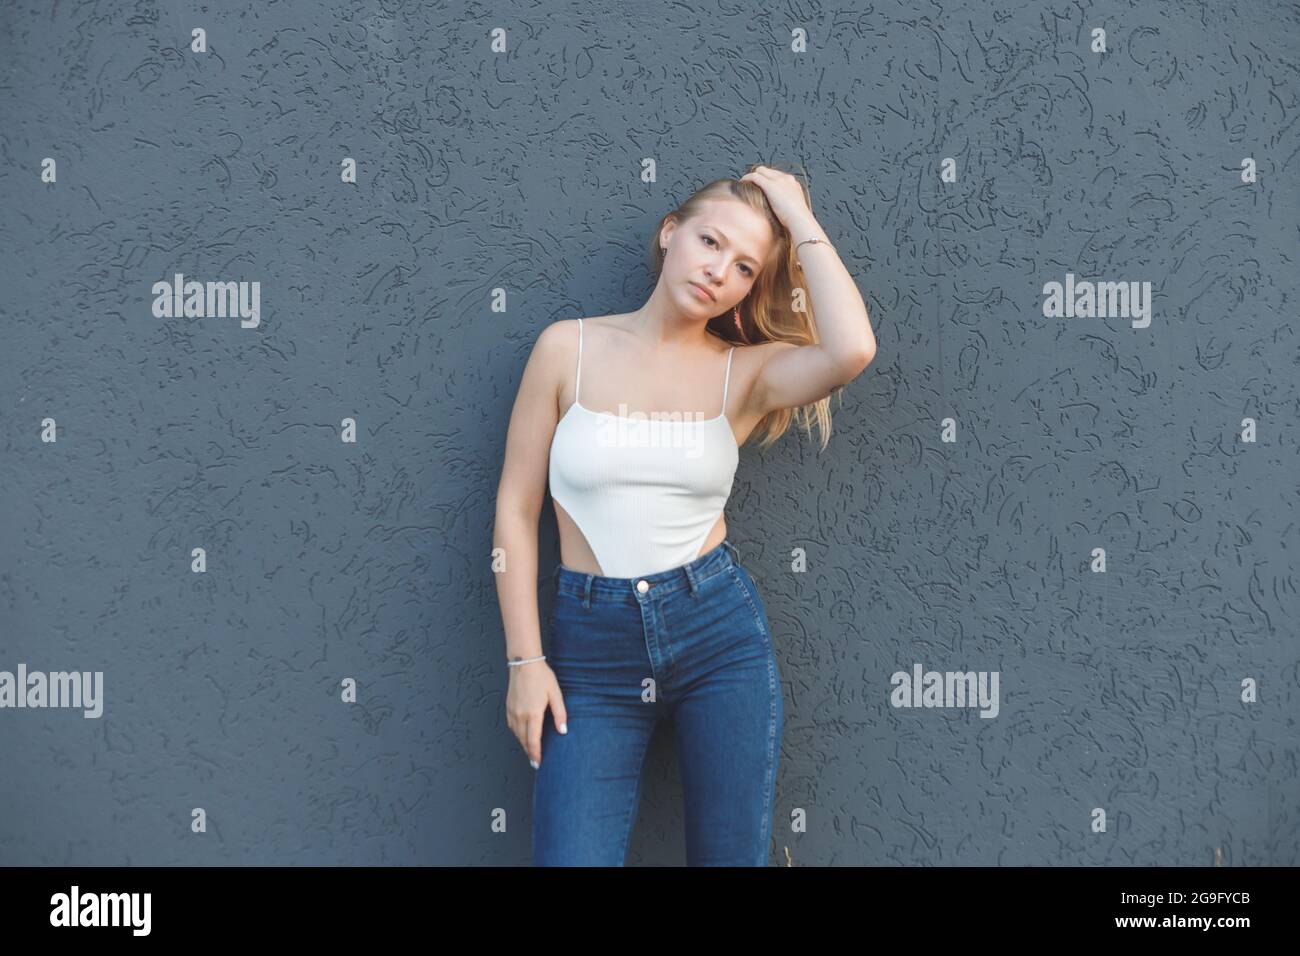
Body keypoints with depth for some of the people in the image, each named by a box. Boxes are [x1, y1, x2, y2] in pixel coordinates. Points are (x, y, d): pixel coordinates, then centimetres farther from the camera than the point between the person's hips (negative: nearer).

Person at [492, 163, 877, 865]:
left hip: (720, 629, 1)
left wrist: (800, 219, -9)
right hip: (591, 646, -1)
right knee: (571, 856, -5)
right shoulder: (570, 347, 0)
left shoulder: (745, 373, 1)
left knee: (730, 856, 7)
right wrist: (525, 659, -3)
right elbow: (516, 507, 1)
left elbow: (851, 349, -21)